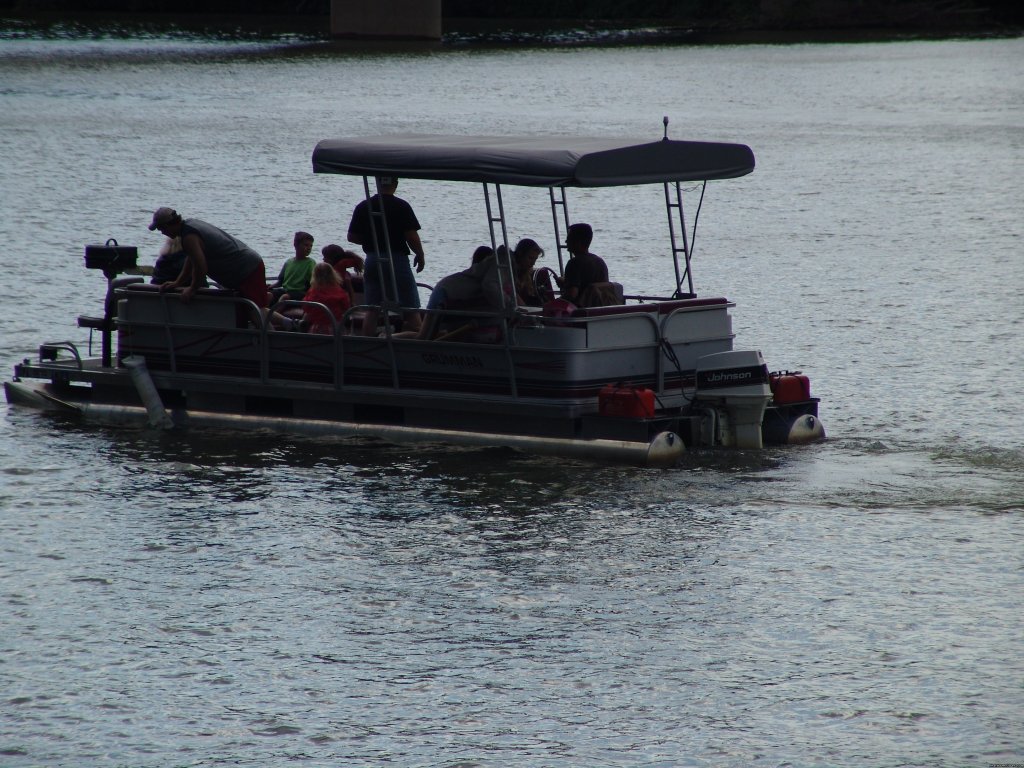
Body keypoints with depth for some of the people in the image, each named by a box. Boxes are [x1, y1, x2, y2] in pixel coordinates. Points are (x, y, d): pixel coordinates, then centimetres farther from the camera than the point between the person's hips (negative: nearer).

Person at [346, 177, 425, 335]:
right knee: (411, 309, 1)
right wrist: (420, 256, 3)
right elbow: (412, 236, -13)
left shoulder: (363, 207, 2)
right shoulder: (402, 207, -9)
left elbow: (352, 237, 6)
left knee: (372, 310, 8)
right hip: (397, 259, -4)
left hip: (372, 260, 4)